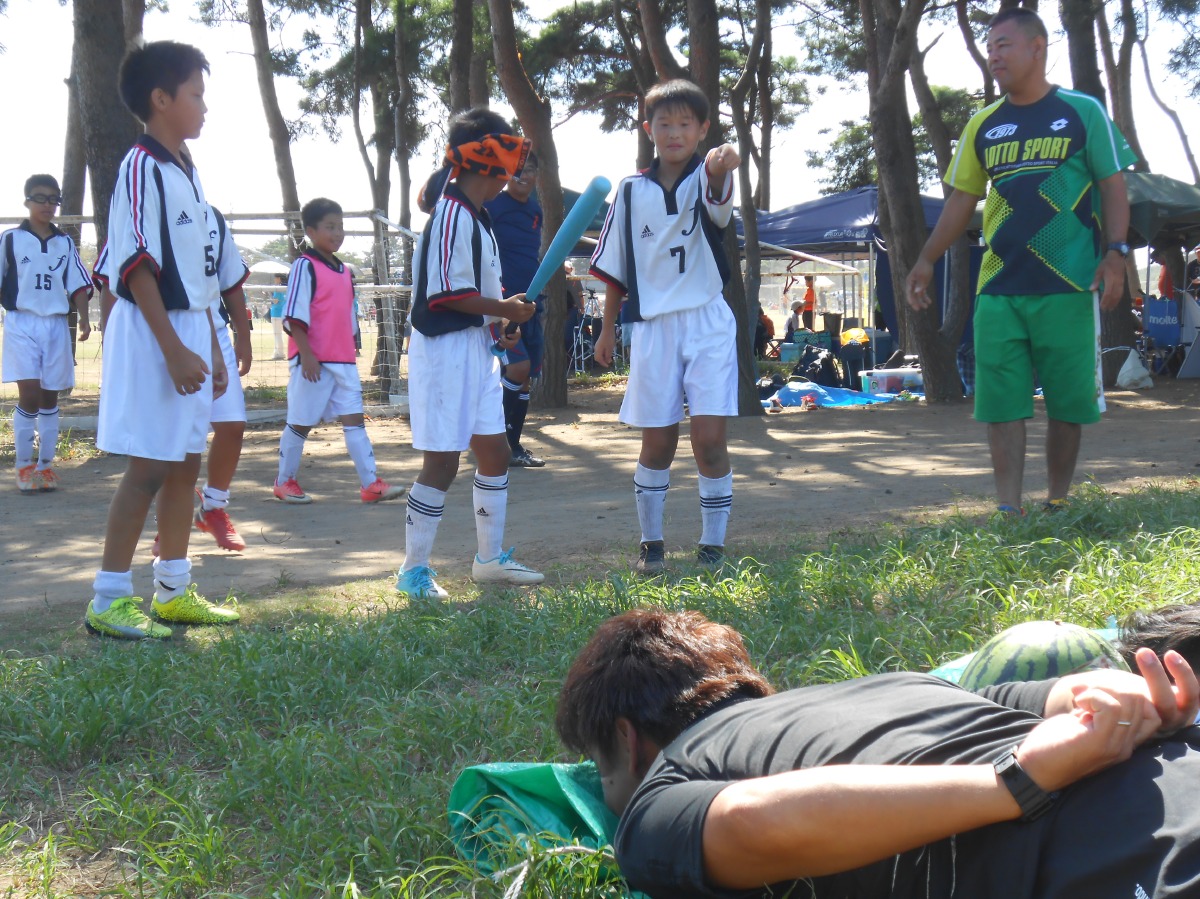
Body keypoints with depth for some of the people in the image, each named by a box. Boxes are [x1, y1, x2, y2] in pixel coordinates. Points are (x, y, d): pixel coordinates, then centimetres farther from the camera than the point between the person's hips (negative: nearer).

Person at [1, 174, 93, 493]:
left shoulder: (65, 243, 10)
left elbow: (78, 284, 9)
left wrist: (83, 317, -5)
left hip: (56, 325, 3)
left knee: (50, 396, 7)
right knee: (29, 393, -12)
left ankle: (45, 464, 14)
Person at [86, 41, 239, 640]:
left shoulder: (187, 173, 15)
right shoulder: (141, 168, -12)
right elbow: (136, 268, -18)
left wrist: (212, 347, 18)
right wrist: (174, 349, -22)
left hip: (190, 329, 9)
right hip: (153, 333, -9)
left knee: (185, 462, 11)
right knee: (148, 466, -7)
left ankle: (173, 591, 19)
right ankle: (109, 600, 0)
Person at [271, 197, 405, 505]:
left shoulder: (345, 271, 15)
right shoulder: (305, 267, -8)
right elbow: (294, 316, -14)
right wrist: (306, 354, -19)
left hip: (343, 361, 7)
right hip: (313, 361, -7)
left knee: (354, 419, 0)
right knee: (301, 423, 3)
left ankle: (370, 483, -3)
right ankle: (285, 482, 17)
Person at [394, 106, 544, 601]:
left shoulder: (475, 216, 14)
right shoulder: (452, 215, -17)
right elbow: (447, 294, -22)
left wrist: (498, 322, 6)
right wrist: (505, 310, -13)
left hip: (476, 349, 10)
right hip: (446, 350, -10)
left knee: (494, 453, 15)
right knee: (442, 462, -5)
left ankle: (490, 558, 28)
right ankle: (413, 570, 7)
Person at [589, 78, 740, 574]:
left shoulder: (706, 177, -2)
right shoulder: (631, 190, 6)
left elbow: (719, 201, -29)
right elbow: (616, 268, 13)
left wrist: (720, 168, -51)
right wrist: (608, 329, 11)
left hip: (707, 323, -2)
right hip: (652, 325, 2)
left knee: (710, 440, -7)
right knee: (657, 443, 7)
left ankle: (712, 547, 5)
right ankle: (650, 543, 20)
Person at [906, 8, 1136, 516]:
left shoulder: (1081, 112, 2)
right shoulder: (982, 126, 12)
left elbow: (1113, 186, 1)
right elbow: (962, 199, 16)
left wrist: (1115, 252, -11)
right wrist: (927, 261, 9)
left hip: (1067, 284, -3)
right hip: (999, 288, 3)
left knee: (1068, 399, 4)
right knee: (1001, 402, -3)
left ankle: (1058, 506, 17)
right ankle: (1009, 512, -1)